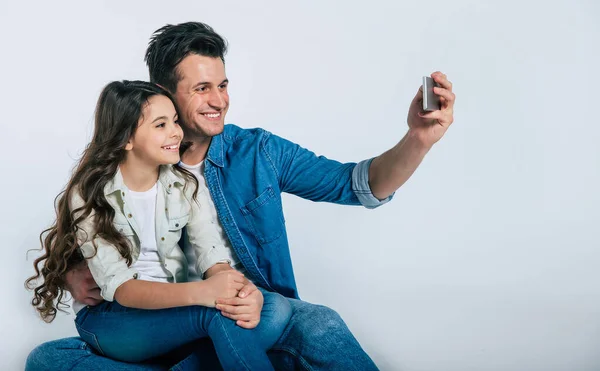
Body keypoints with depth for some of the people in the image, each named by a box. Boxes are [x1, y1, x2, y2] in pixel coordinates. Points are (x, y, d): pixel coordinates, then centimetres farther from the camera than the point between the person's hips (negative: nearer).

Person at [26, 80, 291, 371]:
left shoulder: (182, 183, 1)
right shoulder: (89, 194, -14)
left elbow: (210, 251, -8)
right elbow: (118, 287, -23)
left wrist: (239, 292, -32)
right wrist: (199, 292, -40)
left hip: (172, 304, 5)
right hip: (108, 317, -5)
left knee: (275, 308, -23)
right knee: (217, 312, -34)